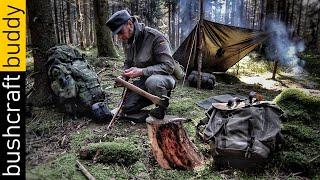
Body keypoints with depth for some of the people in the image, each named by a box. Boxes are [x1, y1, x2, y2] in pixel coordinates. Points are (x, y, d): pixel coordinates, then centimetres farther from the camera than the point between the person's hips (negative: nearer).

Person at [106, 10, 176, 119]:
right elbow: (128, 63, 17)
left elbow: (168, 66, -28)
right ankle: (157, 96, 15)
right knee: (127, 108, -1)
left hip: (165, 77, -7)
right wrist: (124, 77, -5)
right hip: (144, 80, 7)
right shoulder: (130, 41, 2)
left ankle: (162, 106, -10)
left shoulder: (155, 37, -24)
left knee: (152, 81, -42)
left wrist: (142, 71, -34)